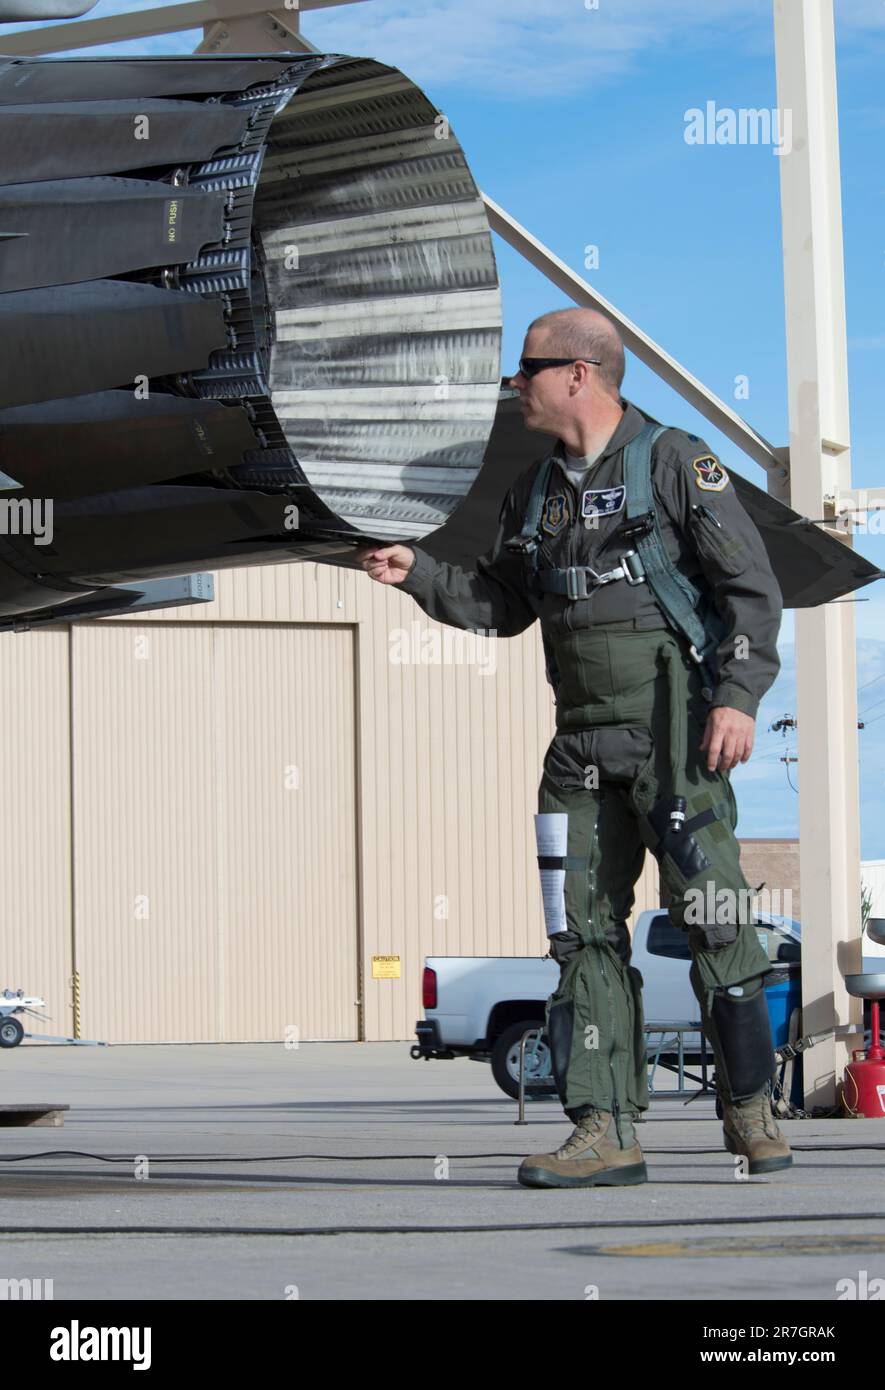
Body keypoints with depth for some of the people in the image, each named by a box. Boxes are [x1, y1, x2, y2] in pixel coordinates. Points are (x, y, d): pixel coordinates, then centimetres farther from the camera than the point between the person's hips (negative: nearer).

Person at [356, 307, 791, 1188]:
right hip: (582, 742, 6)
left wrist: (738, 695, -14)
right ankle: (604, 1131, -1)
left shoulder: (677, 464, -1)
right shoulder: (535, 493, 17)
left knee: (710, 915, -7)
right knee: (585, 928, 0)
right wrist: (416, 574, 10)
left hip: (673, 727, -6)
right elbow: (499, 605, 25)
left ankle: (750, 1108, 8)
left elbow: (751, 587, -4)